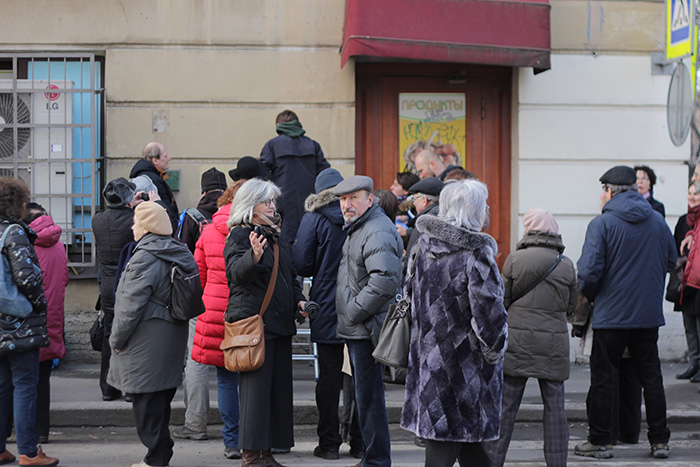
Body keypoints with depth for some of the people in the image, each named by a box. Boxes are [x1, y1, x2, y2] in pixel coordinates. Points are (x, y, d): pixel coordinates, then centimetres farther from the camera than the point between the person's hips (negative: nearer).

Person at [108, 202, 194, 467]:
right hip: (173, 337, 9)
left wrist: (117, 339, -7)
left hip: (147, 343, -9)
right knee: (161, 400, 14)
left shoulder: (144, 258, -17)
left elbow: (131, 305, -19)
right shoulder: (180, 254, 10)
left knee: (147, 400, -1)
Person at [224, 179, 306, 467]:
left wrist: (298, 299, 10)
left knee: (279, 386, 7)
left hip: (280, 323, 8)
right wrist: (254, 257, -41)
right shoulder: (239, 235, -5)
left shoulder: (277, 236, 19)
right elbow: (236, 272, -22)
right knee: (255, 386, -9)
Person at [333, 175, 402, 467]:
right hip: (356, 329, 11)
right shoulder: (357, 229, 18)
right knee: (364, 396, 17)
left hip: (367, 330, -11)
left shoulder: (377, 232, -17)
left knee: (369, 398, -6)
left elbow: (385, 281, -29)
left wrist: (353, 312, -21)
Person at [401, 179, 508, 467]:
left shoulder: (423, 246, 5)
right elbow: (488, 312, -21)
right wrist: (493, 351, -5)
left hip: (428, 356, 7)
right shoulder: (475, 254, -17)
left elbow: (410, 292, 16)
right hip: (462, 366, -7)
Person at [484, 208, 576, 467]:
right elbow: (571, 306, 10)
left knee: (505, 405, 5)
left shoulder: (515, 259, -4)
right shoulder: (566, 264, 3)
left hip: (518, 341, -1)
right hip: (554, 343, 1)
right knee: (555, 406, 7)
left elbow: (502, 300, 1)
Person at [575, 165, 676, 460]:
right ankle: (659, 440, 16)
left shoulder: (602, 224, -12)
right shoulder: (659, 222, 4)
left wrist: (590, 296, 2)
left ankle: (600, 441, 10)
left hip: (611, 314, -4)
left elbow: (588, 271, -17)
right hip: (650, 314, 4)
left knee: (603, 378, 5)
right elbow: (671, 262, 15)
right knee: (651, 377, 13)